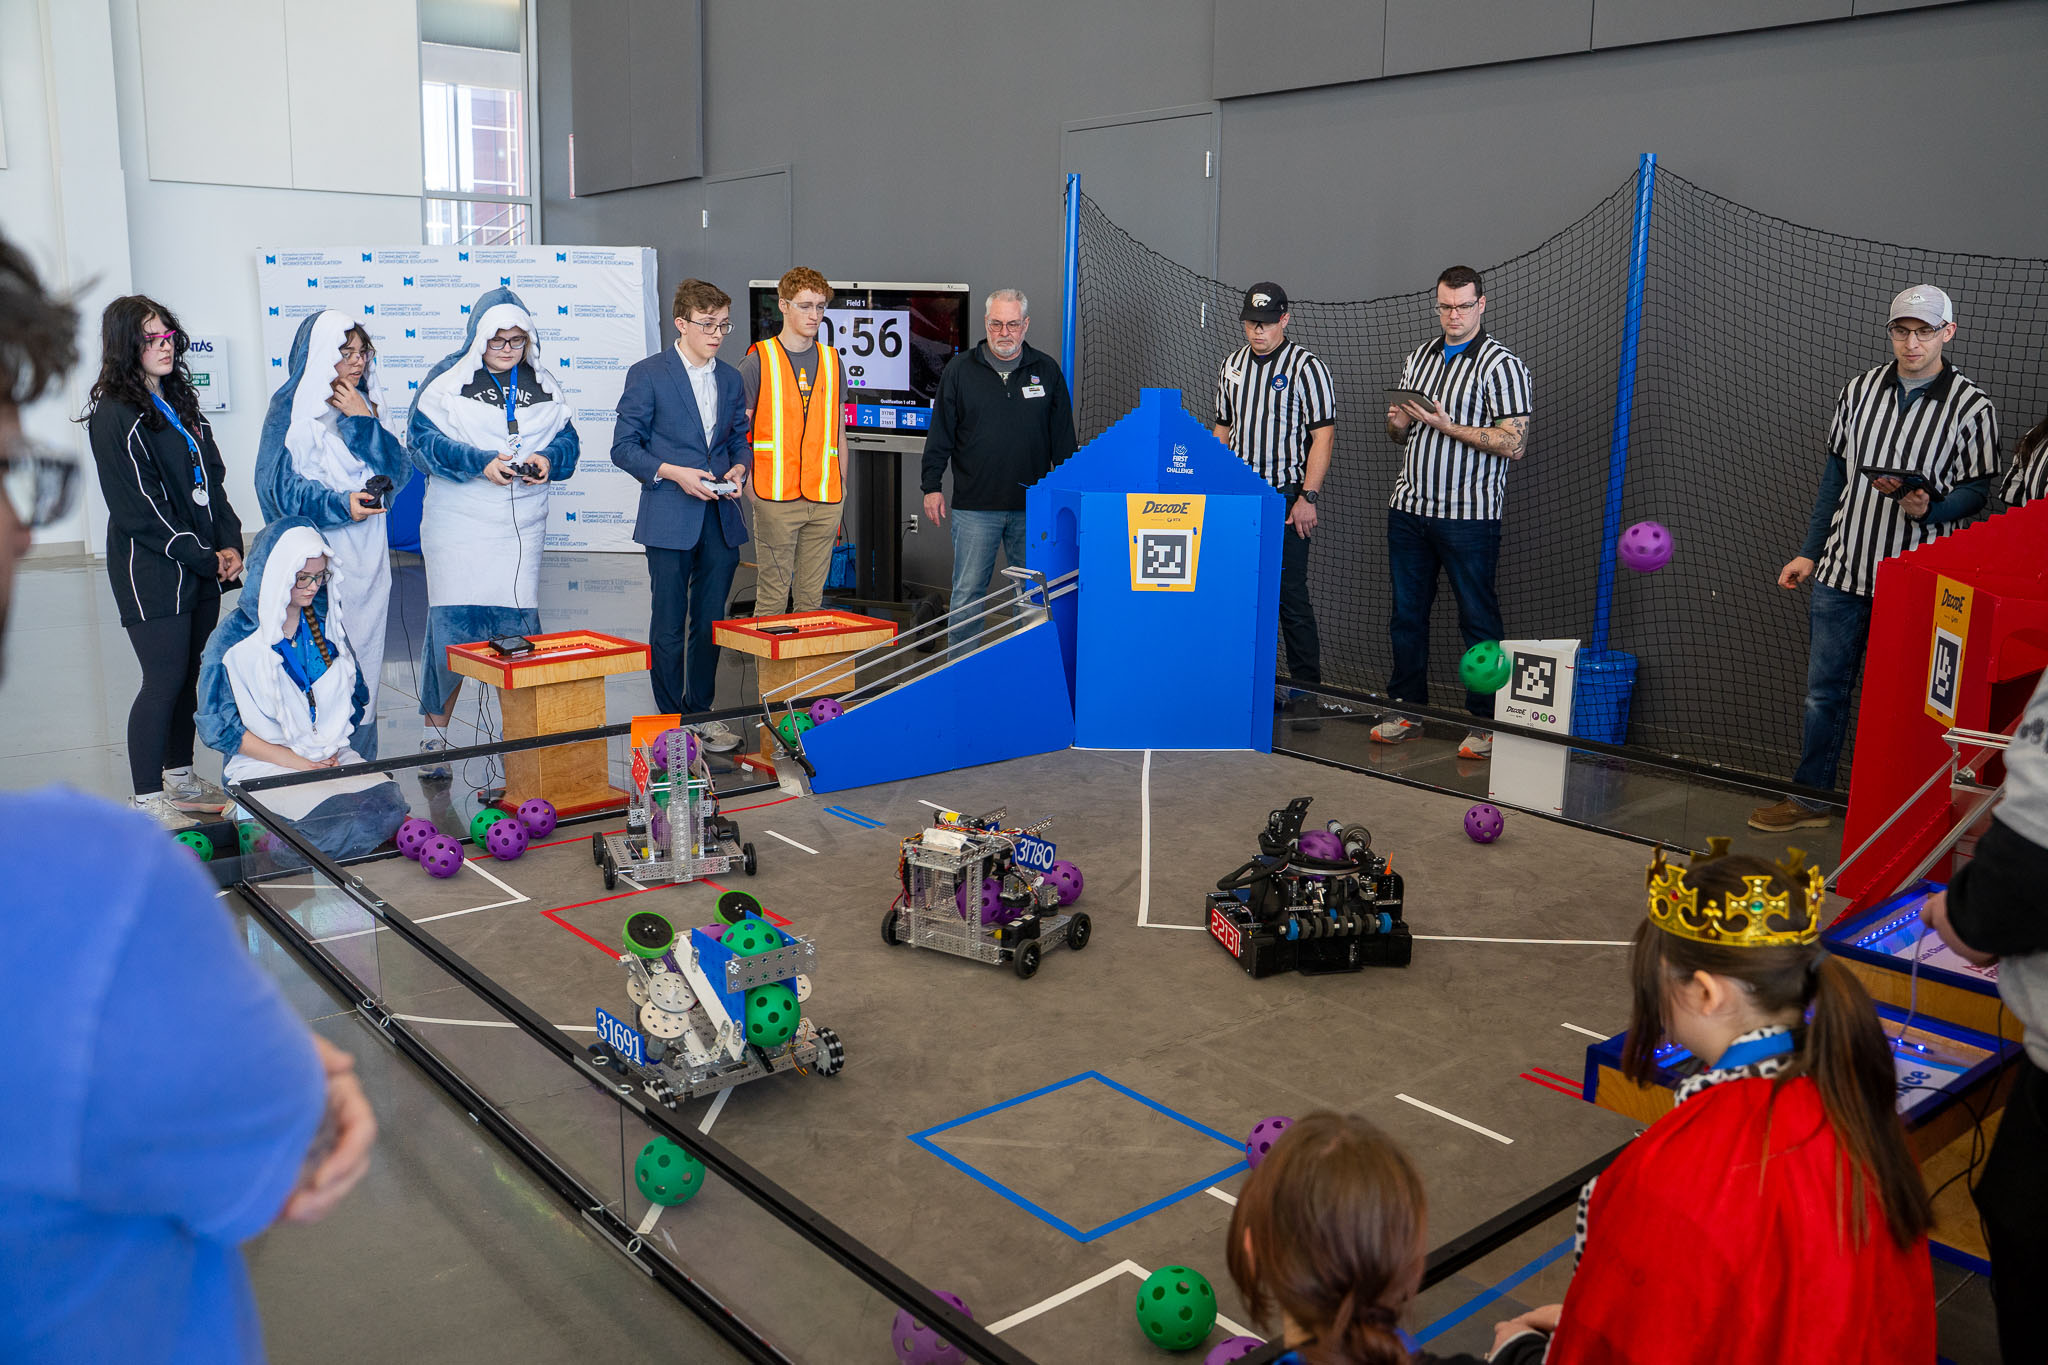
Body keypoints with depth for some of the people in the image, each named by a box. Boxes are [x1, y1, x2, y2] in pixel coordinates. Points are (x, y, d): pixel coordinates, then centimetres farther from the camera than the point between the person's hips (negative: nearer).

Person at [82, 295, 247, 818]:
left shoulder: (181, 404, 16)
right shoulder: (114, 416, -10)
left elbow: (212, 479, 15)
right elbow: (140, 510, -15)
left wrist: (231, 544, 0)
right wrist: (207, 558, -14)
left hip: (201, 568, 7)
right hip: (151, 573, -7)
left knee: (192, 675, 12)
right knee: (164, 681, -5)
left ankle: (180, 776, 25)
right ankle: (147, 799, 4)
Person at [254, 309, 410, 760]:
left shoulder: (366, 403, 11)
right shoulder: (292, 408, -4)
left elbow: (398, 471, 3)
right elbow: (279, 487, -7)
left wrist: (363, 422, -8)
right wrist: (339, 504, -21)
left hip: (367, 552, 5)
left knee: (364, 657, 9)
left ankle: (362, 762, 18)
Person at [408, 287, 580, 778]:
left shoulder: (543, 387, 12)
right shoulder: (447, 380, 0)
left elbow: (566, 440, 15)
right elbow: (423, 438, -6)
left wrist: (548, 458, -8)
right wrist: (480, 462, -18)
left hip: (522, 530, 3)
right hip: (458, 528, -3)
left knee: (520, 630, 3)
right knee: (450, 627, -6)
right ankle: (434, 733, 9)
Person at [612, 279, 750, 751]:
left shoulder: (730, 379, 12)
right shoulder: (647, 375, -3)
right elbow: (623, 447, -4)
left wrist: (738, 469, -2)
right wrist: (674, 473, -17)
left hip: (721, 519, 5)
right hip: (670, 521, -5)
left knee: (710, 623, 10)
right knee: (669, 627, 2)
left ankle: (701, 712, 22)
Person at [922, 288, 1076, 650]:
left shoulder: (1047, 371, 7)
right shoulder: (960, 369, 4)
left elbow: (1063, 438, 10)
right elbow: (940, 434, 5)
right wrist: (932, 486, -1)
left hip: (1034, 506, 1)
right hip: (974, 505, -1)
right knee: (968, 593, 2)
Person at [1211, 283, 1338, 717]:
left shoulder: (1307, 367, -4)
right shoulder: (1232, 364, 14)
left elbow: (1323, 436, -9)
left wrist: (1308, 497, -16)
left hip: (1285, 497, -6)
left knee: (1290, 594, -7)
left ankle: (1306, 688, 1)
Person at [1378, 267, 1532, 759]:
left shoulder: (1502, 364, -5)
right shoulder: (1419, 357, 15)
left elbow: (1514, 444, -12)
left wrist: (1448, 426, -17)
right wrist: (1398, 421, 0)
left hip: (1468, 515, -6)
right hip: (1409, 507, 6)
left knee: (1477, 617, -1)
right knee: (1407, 611, 10)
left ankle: (1486, 723, 5)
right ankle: (1407, 707, 21)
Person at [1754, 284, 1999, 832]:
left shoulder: (1971, 407, -4)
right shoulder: (1860, 389, 7)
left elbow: (1977, 488, -1)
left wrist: (1928, 509, -22)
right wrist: (1810, 551, 12)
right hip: (1842, 571, 4)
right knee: (1824, 689, 9)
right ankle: (1810, 798, 21)